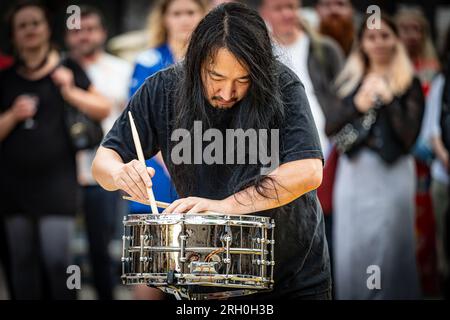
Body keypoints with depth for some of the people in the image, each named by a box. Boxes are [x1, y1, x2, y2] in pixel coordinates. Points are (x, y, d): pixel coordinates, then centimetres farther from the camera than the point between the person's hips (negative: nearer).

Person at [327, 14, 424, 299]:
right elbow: (331, 127, 5)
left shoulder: (409, 84, 0)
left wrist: (389, 99, -15)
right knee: (351, 250, 4)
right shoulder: (350, 81, 11)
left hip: (392, 173, -4)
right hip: (353, 172, 4)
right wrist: (357, 106, -9)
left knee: (386, 251, -2)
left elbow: (409, 136, -9)